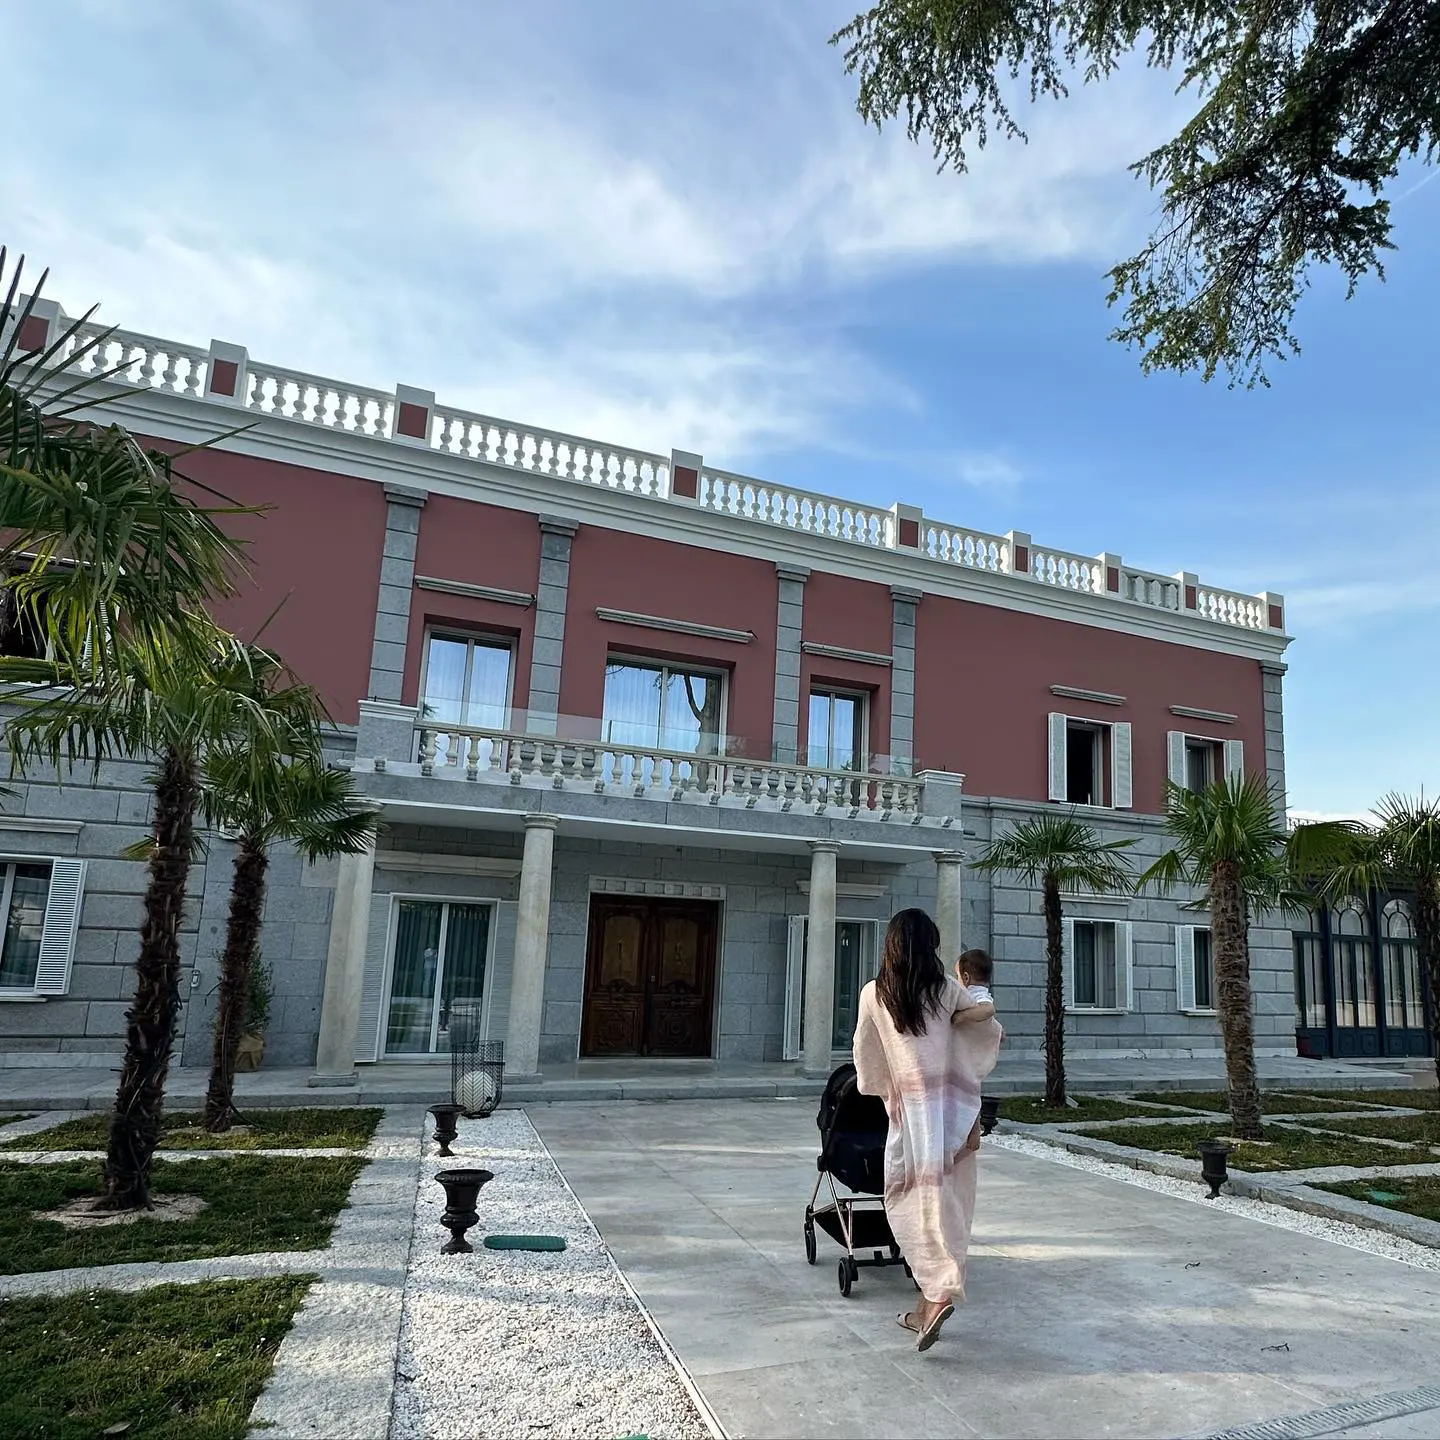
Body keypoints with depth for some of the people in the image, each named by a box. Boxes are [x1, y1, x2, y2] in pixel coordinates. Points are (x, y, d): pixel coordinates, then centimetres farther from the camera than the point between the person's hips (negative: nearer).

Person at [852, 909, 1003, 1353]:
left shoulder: (874, 994, -2)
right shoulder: (947, 989, -1)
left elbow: (865, 1053, 8)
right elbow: (992, 1033, 8)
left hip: (910, 1106, -2)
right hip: (954, 1105, 2)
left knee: (915, 1200, 6)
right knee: (947, 1200, 11)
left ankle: (938, 1294, -10)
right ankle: (929, 1303, 19)